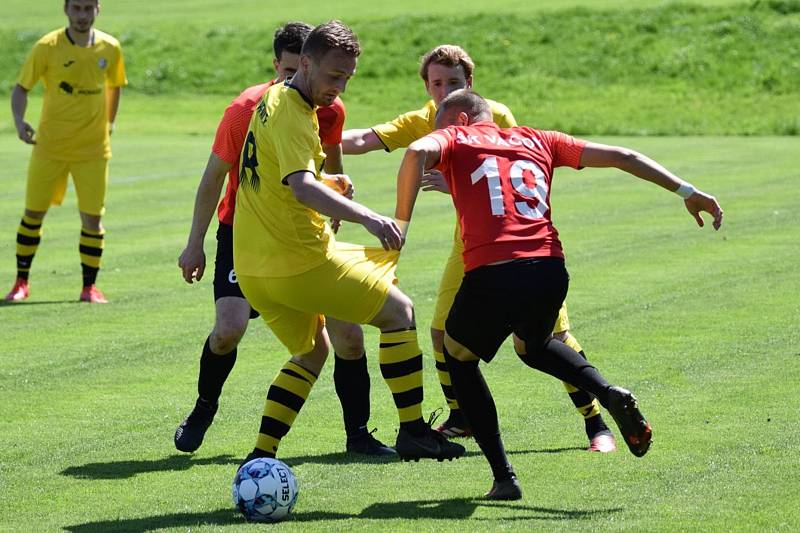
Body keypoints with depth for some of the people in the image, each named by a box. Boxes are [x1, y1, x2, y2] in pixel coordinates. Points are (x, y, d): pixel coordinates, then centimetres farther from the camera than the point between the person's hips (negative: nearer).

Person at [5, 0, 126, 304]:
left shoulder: (110, 48, -2)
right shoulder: (47, 47, -9)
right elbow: (21, 87, -4)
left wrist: (109, 123, 14)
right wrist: (19, 122, -20)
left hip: (93, 150, 1)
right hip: (50, 146, -1)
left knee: (92, 219, -3)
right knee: (33, 213, 4)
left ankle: (89, 287, 10)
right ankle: (21, 282, 19)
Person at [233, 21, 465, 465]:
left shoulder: (275, 99, 13)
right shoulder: (292, 115, -18)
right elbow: (303, 187, -35)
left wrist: (330, 183, 22)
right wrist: (368, 217, -46)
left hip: (254, 268, 9)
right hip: (300, 261, -9)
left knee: (313, 351, 24)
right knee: (399, 311, 3)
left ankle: (261, 456, 15)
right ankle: (413, 431, 2)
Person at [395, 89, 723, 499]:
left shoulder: (455, 139, 14)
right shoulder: (538, 141, 26)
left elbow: (418, 152, -11)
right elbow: (619, 157, 22)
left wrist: (400, 222, -7)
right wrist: (685, 191, 24)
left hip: (491, 273, -5)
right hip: (550, 271, 5)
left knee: (458, 358, 23)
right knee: (533, 347, 36)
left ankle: (503, 477, 12)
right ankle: (610, 395, 8)